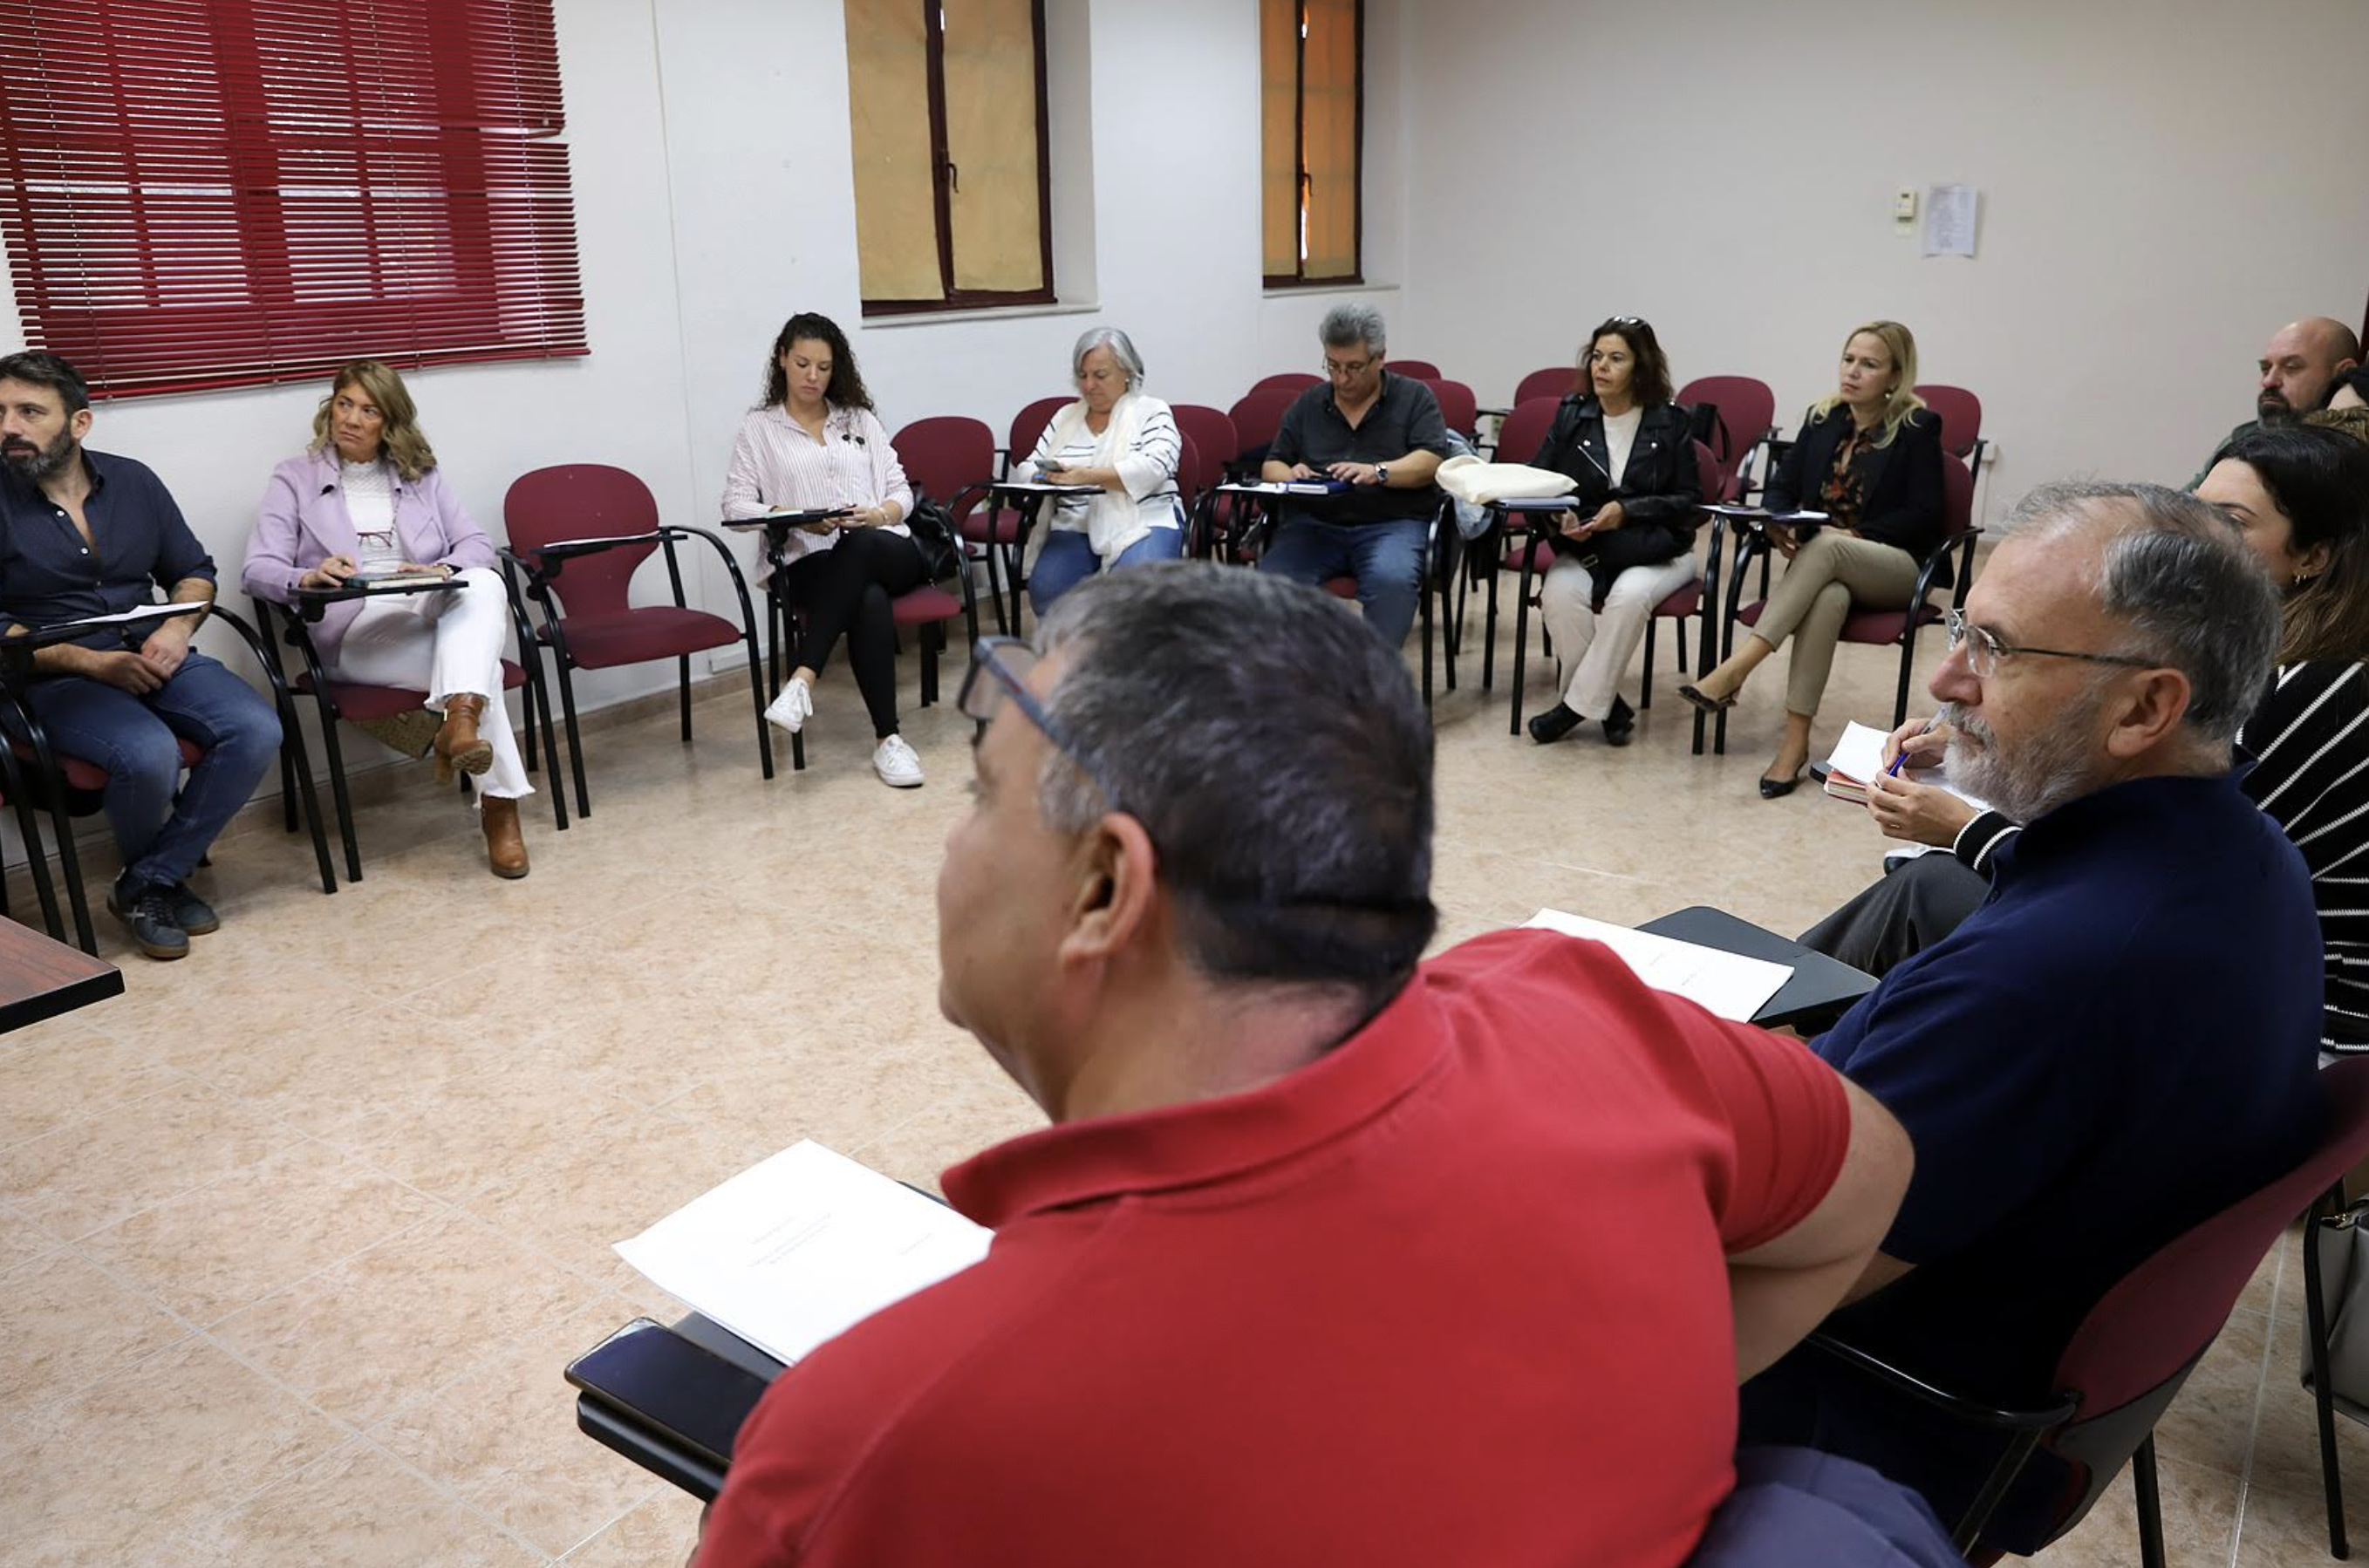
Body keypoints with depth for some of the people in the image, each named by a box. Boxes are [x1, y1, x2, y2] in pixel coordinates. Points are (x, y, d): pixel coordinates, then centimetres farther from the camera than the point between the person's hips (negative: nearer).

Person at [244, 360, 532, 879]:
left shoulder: (421, 475, 21)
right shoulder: (294, 479, 13)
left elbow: (477, 544, 10)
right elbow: (258, 569, 0)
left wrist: (443, 570, -16)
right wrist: (309, 577, -25)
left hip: (436, 612, 3)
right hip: (356, 630, -3)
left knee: (485, 584, -35)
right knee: (478, 665, -33)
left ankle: (460, 719, -52)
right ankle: (499, 803, -36)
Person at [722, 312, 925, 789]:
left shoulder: (861, 419, 20)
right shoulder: (759, 427, 12)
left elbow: (901, 491, 14)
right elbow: (736, 505, 3)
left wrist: (879, 515, -10)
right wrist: (796, 518, -14)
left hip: (885, 549, 2)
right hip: (808, 564, -2)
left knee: (860, 543, -39)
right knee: (869, 602, -38)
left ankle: (803, 678, -40)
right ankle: (887, 739, -34)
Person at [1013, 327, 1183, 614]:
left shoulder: (1151, 412, 6)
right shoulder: (1064, 417, 20)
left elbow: (1155, 466, -11)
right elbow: (1027, 468, 19)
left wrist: (1088, 476, -23)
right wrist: (1045, 477, -8)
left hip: (1142, 522, -3)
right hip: (1075, 526, 3)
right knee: (1046, 588, -28)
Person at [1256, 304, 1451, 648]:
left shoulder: (1415, 397, 12)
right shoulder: (1307, 404, 20)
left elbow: (1430, 462, -2)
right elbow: (1272, 465, 20)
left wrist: (1378, 472, -20)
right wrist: (1290, 475, -5)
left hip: (1392, 522, -2)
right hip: (1314, 523, 2)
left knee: (1392, 580, -36)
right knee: (1270, 580, -29)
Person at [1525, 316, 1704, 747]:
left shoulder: (1669, 422, 1)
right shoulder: (1571, 415, 7)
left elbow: (1691, 502, 1)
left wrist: (1628, 510, -14)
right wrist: (1558, 515, -16)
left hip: (1657, 552, -2)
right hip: (1582, 546, 2)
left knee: (1629, 595, -35)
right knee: (1559, 593, -31)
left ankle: (1578, 704, -21)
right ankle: (1609, 706, -16)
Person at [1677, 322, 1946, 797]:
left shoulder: (1917, 427, -1)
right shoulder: (1824, 417, 12)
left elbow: (1924, 515, -6)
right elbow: (1783, 485, 12)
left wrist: (1855, 535, -17)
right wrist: (1778, 524, -11)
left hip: (1898, 565, -2)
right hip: (1821, 559, 3)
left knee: (1824, 549, -37)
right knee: (1828, 597, -36)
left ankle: (1736, 669, -44)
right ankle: (1795, 741, -40)